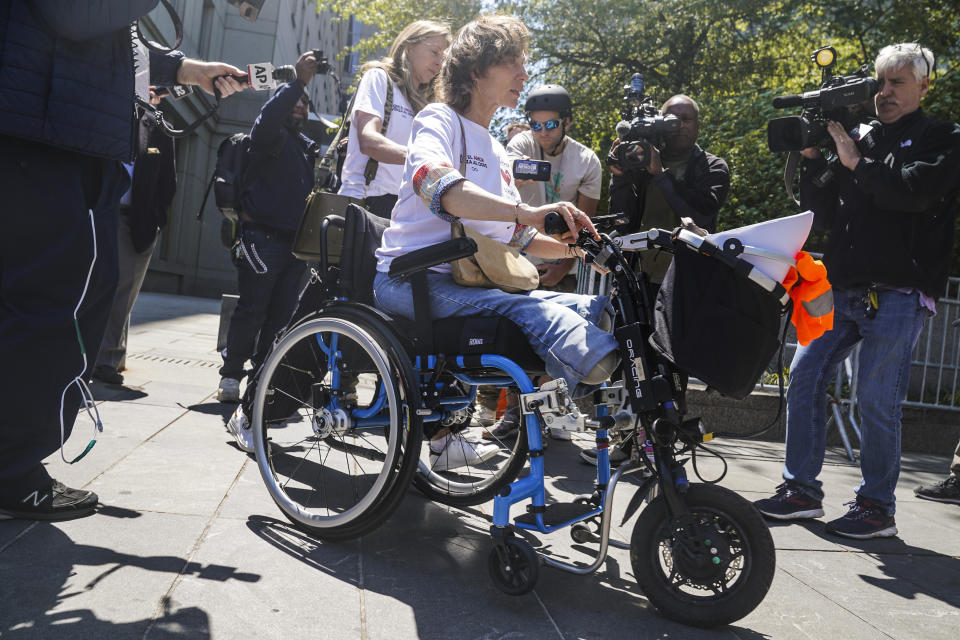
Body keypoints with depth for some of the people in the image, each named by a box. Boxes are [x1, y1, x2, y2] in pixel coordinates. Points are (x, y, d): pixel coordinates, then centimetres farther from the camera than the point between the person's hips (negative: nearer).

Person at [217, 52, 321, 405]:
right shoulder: (270, 135, 2)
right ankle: (231, 374, 3)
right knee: (252, 310, -7)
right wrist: (298, 81, -27)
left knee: (281, 314, 7)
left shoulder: (307, 146, 23)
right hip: (264, 238, -7)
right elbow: (270, 115, -20)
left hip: (295, 241, 7)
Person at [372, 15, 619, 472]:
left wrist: (576, 247, 6)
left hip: (464, 280, 8)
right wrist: (529, 212, -41)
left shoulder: (497, 154, 24)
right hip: (409, 278, -8)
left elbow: (518, 238, 24)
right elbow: (436, 186, -28)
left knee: (586, 307, -13)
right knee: (524, 307, -35)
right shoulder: (439, 119, -3)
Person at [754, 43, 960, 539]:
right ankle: (802, 490, 12)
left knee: (877, 398, -5)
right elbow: (825, 216, 14)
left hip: (898, 295, -5)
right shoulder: (862, 140, 17)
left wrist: (856, 163, -12)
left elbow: (917, 190, -17)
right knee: (805, 377, 1)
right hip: (844, 290, 6)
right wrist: (812, 161, 2)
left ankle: (877, 507, 9)